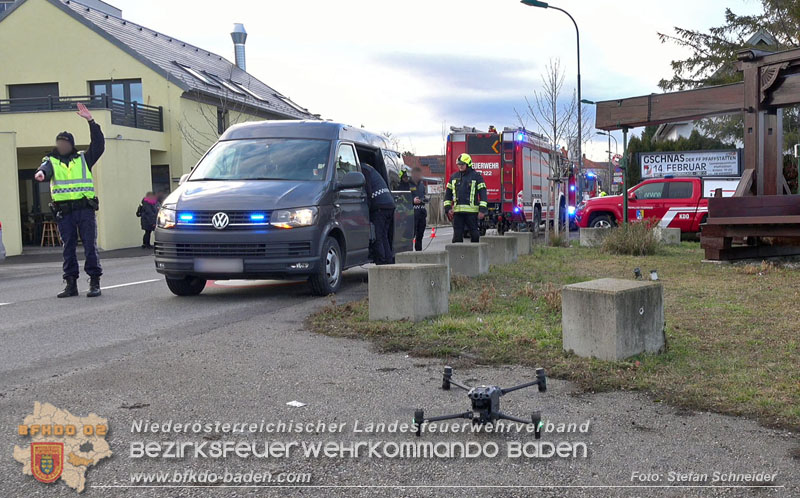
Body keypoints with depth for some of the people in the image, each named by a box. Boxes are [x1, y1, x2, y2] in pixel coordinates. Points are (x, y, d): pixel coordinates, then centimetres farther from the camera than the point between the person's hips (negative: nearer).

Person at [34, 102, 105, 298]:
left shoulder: (83, 159, 14)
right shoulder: (51, 161, 14)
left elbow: (99, 144, 4)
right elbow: (45, 168, -8)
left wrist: (91, 121, -2)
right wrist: (41, 172, -34)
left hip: (85, 209, -1)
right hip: (64, 212, 1)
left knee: (90, 246, -4)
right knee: (68, 248, 5)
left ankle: (95, 283, -1)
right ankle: (71, 284, 10)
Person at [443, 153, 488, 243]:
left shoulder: (476, 176, 3)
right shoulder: (454, 177, 15)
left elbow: (483, 193, -1)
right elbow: (448, 194, 18)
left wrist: (482, 210, -9)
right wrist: (448, 208, 7)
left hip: (472, 211, -3)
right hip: (457, 211, 3)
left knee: (474, 235, 2)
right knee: (457, 235, 3)